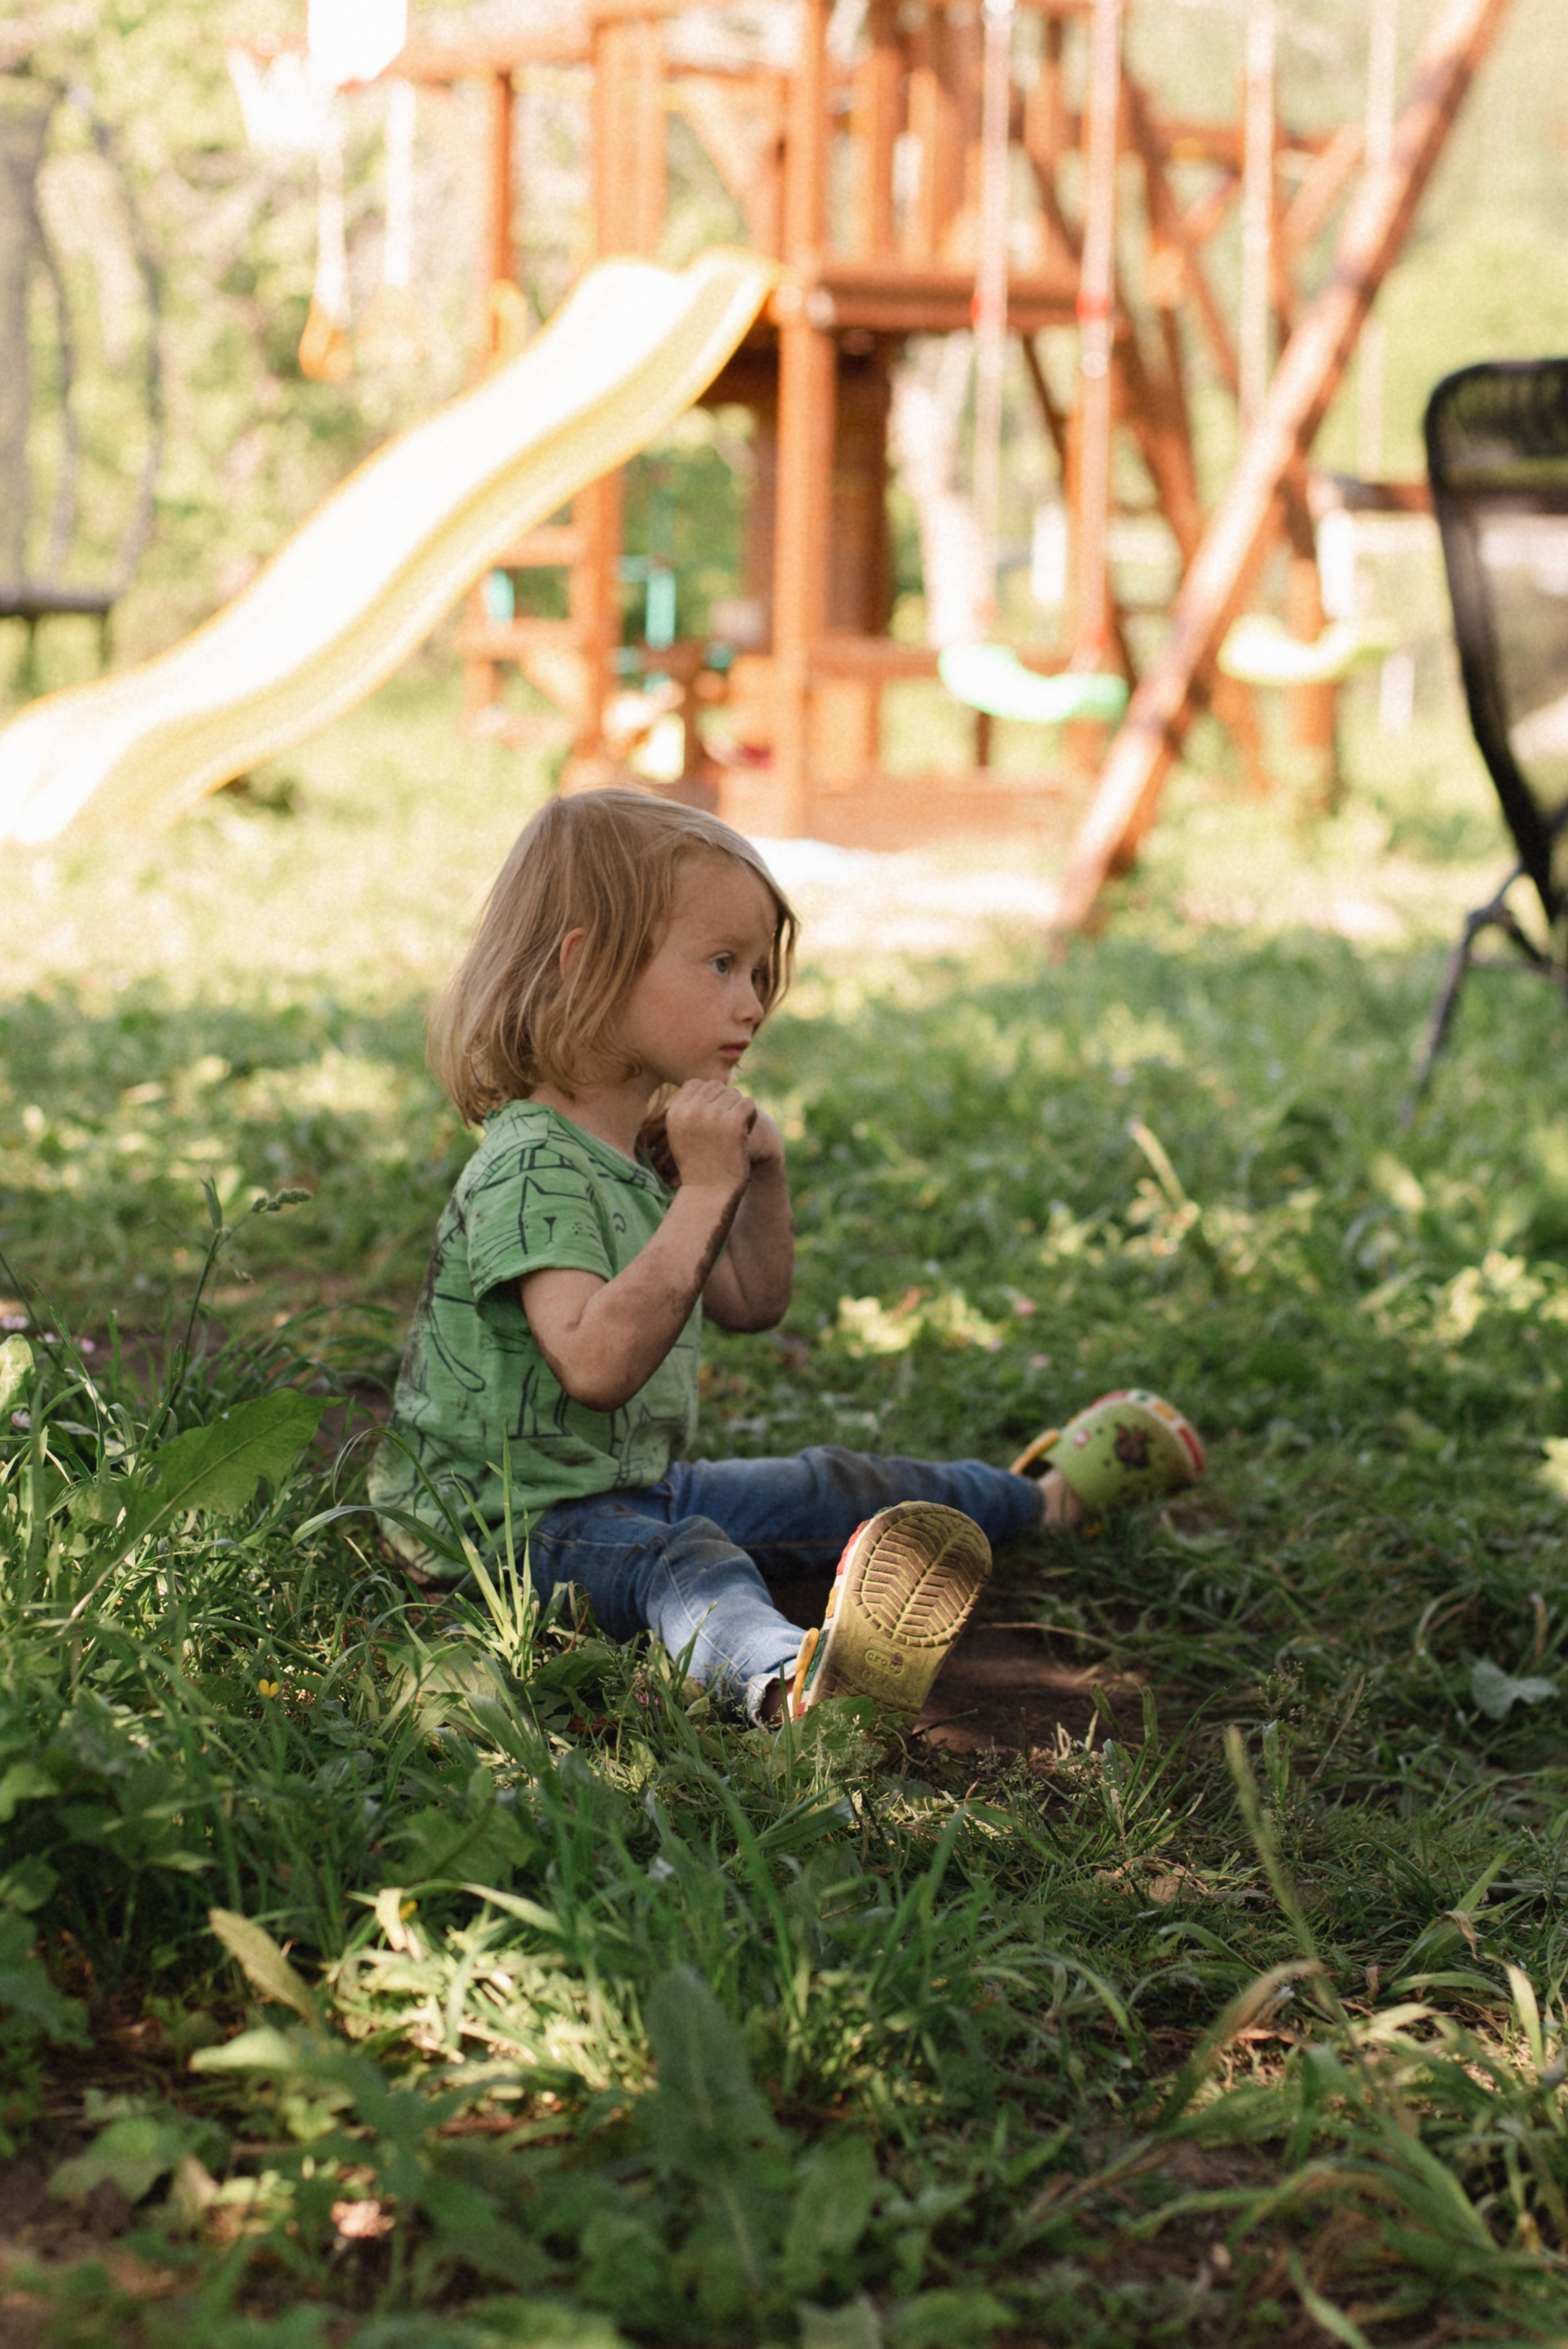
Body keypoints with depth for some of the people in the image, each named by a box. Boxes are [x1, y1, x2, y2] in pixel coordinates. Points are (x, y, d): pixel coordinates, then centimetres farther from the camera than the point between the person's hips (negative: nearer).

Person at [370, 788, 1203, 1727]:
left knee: (827, 1487, 20)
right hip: (514, 1521, -10)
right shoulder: (534, 1165, -24)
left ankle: (1047, 1498, 44)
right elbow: (595, 1365, -37)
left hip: (634, 1485, 10)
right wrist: (704, 1193, -34)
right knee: (685, 1561, -37)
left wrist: (764, 1175, 1)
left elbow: (751, 1303, 20)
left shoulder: (644, 1149, 9)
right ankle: (789, 1677, -70)